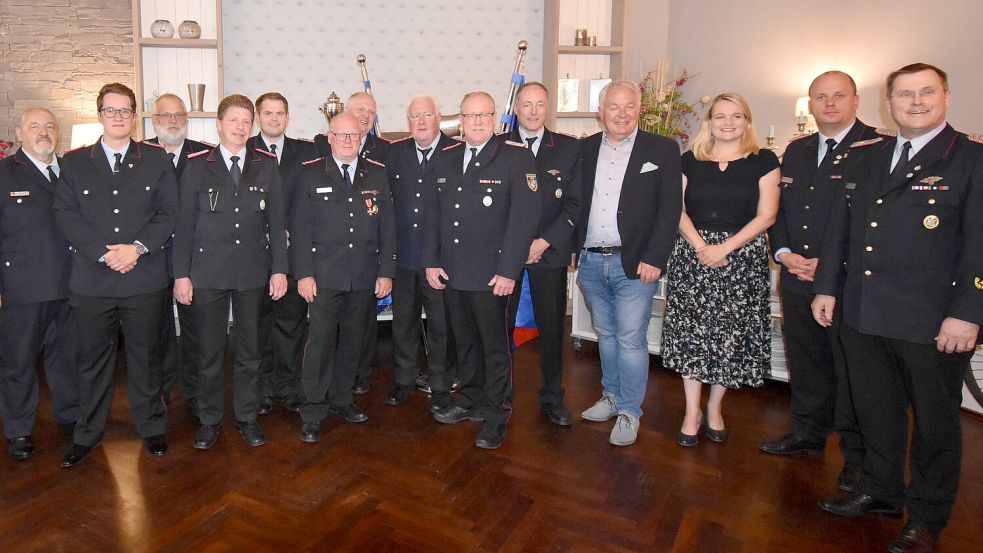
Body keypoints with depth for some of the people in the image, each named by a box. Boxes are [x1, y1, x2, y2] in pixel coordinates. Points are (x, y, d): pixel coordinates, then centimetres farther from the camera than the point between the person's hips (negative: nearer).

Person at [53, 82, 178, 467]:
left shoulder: (156, 159, 6)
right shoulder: (73, 162, 8)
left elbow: (169, 212, 0)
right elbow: (65, 215, -1)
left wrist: (137, 247, -14)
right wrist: (104, 253, -13)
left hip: (144, 279, -1)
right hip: (92, 280, 1)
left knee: (146, 357, 10)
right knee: (93, 360, 11)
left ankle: (152, 428, 25)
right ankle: (87, 435, 26)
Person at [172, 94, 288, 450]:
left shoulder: (266, 165, 4)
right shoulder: (197, 167, 1)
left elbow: (276, 221, 4)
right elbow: (184, 224, 1)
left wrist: (279, 269, -1)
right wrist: (181, 274, -3)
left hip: (253, 273, 1)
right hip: (208, 273, -1)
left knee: (249, 349, 10)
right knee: (209, 350, 7)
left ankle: (247, 417, 24)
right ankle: (209, 420, 23)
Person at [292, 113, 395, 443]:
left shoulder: (377, 175, 8)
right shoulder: (311, 174, 2)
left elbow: (386, 227, 7)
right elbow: (301, 228, -1)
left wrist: (386, 272, 1)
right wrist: (303, 274, -7)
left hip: (364, 278, 3)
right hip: (324, 276, -3)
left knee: (352, 340, 12)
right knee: (320, 341, -3)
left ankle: (341, 399, 28)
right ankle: (313, 412, 9)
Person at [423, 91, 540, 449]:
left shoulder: (516, 157, -6)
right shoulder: (446, 158, 11)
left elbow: (525, 217, -12)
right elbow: (433, 213, 13)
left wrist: (508, 271, -16)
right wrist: (431, 261, 5)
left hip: (492, 274, -5)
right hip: (451, 272, 5)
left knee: (495, 346, 4)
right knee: (465, 341, 16)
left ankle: (496, 415, 18)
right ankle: (470, 400, 33)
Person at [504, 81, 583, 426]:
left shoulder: (569, 148, 5)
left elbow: (574, 204, 0)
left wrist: (545, 242, -10)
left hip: (550, 251, 0)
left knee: (552, 326, 7)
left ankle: (552, 397, 23)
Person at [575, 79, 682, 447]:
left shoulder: (662, 150, -2)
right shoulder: (584, 149, 8)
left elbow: (670, 209, -6)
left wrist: (653, 258, -13)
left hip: (633, 264, -4)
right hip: (591, 262, 4)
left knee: (631, 339, 0)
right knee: (605, 335, 16)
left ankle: (629, 412, 15)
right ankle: (612, 397, 33)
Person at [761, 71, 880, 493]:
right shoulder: (797, 150, 14)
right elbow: (777, 207, 16)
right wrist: (783, 252, 0)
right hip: (797, 279, 6)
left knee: (853, 370, 3)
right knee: (806, 363, 16)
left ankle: (857, 455, 18)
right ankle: (809, 432, 34)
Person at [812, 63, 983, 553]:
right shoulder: (870, 157, 12)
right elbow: (841, 226, 14)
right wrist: (827, 287, 11)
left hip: (933, 322, -4)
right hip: (862, 314, 5)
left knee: (935, 420, 11)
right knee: (875, 410, 16)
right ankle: (881, 491, 36)